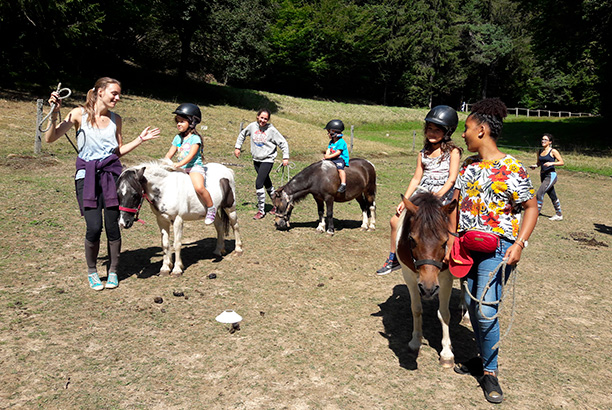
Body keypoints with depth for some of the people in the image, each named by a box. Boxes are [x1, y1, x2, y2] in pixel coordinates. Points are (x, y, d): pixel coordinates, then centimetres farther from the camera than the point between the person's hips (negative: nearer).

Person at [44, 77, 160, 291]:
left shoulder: (115, 119, 9)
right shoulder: (79, 114, -2)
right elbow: (50, 138, -5)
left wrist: (140, 139, 9)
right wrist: (55, 114, -17)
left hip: (111, 173, 3)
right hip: (87, 175, -2)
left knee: (112, 226, 1)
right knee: (94, 227, -9)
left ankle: (113, 271, 20)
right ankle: (91, 271, 16)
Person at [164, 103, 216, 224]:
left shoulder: (195, 138, -5)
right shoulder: (177, 138, 15)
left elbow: (191, 155, -17)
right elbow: (170, 153, 13)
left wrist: (179, 164, -31)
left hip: (195, 167, -8)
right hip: (180, 168, 8)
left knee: (199, 187, -32)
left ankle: (211, 209, -13)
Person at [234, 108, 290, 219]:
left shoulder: (271, 130, -12)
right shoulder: (252, 126, -1)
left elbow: (283, 143, -6)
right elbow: (242, 134, 18)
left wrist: (285, 157, -10)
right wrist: (237, 147, 14)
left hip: (267, 160, -5)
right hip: (256, 159, 5)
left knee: (259, 183, -15)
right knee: (267, 184, 16)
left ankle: (261, 210, -3)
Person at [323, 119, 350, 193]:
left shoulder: (341, 142, -13)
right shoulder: (331, 142, 14)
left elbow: (338, 152, -20)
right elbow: (328, 150, 5)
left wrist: (329, 156, -25)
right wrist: (326, 155, -15)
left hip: (341, 159, -9)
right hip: (332, 159, 9)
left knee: (340, 168, -33)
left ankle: (343, 185, -39)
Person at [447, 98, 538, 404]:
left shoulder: (511, 169, -13)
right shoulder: (467, 165, 7)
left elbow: (531, 208, -9)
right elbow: (456, 202, 13)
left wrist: (519, 244, -18)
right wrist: (451, 237, 7)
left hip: (497, 247, -7)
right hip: (468, 244, 7)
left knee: (485, 309, -10)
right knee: (471, 304, 13)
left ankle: (490, 372, 11)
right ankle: (484, 358, 33)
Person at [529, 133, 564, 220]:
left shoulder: (553, 151, -8)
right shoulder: (539, 152, 9)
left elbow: (562, 162, -6)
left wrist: (551, 163, -21)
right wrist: (535, 165, -1)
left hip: (551, 175, -7)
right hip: (543, 175, 7)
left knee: (539, 193, -17)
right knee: (552, 196, 17)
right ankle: (559, 215, 30)